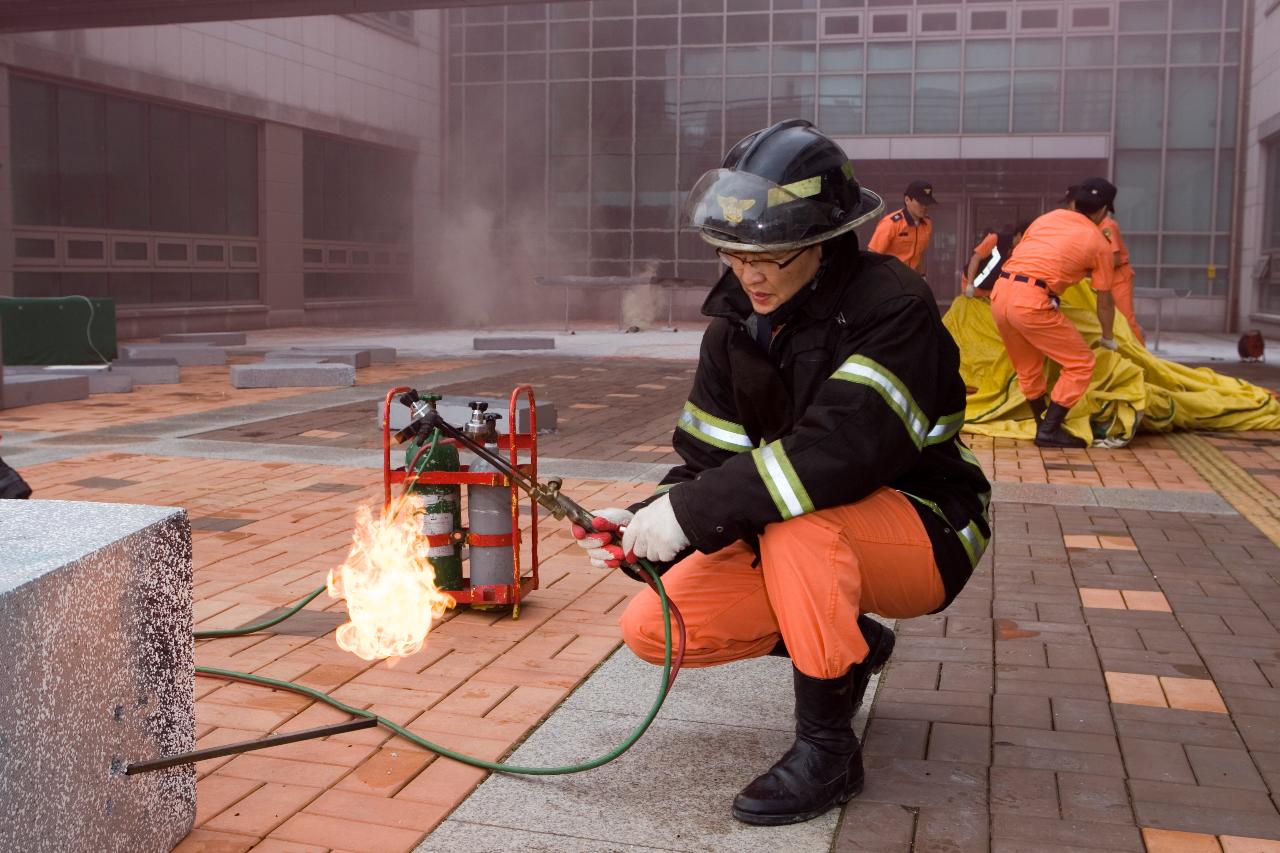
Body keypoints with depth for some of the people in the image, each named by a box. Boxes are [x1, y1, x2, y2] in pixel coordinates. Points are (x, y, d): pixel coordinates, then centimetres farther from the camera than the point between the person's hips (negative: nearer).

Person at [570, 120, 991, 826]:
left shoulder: (890, 308, -22)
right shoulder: (735, 325, 0)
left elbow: (838, 451, -36)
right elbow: (711, 461, -2)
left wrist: (692, 510, -36)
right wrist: (646, 522, -22)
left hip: (925, 531, -7)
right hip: (805, 546, 7)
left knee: (794, 520, -38)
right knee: (651, 629, -7)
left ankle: (827, 747, -19)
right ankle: (850, 646, 13)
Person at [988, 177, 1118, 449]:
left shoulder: (1048, 217, 20)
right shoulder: (1099, 243, 8)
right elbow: (1104, 302, 15)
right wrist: (1108, 338, 31)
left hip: (1000, 293, 6)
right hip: (1031, 301, -6)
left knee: (1028, 367, 23)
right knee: (1080, 363, 7)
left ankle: (1044, 425, 33)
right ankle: (1049, 431, 5)